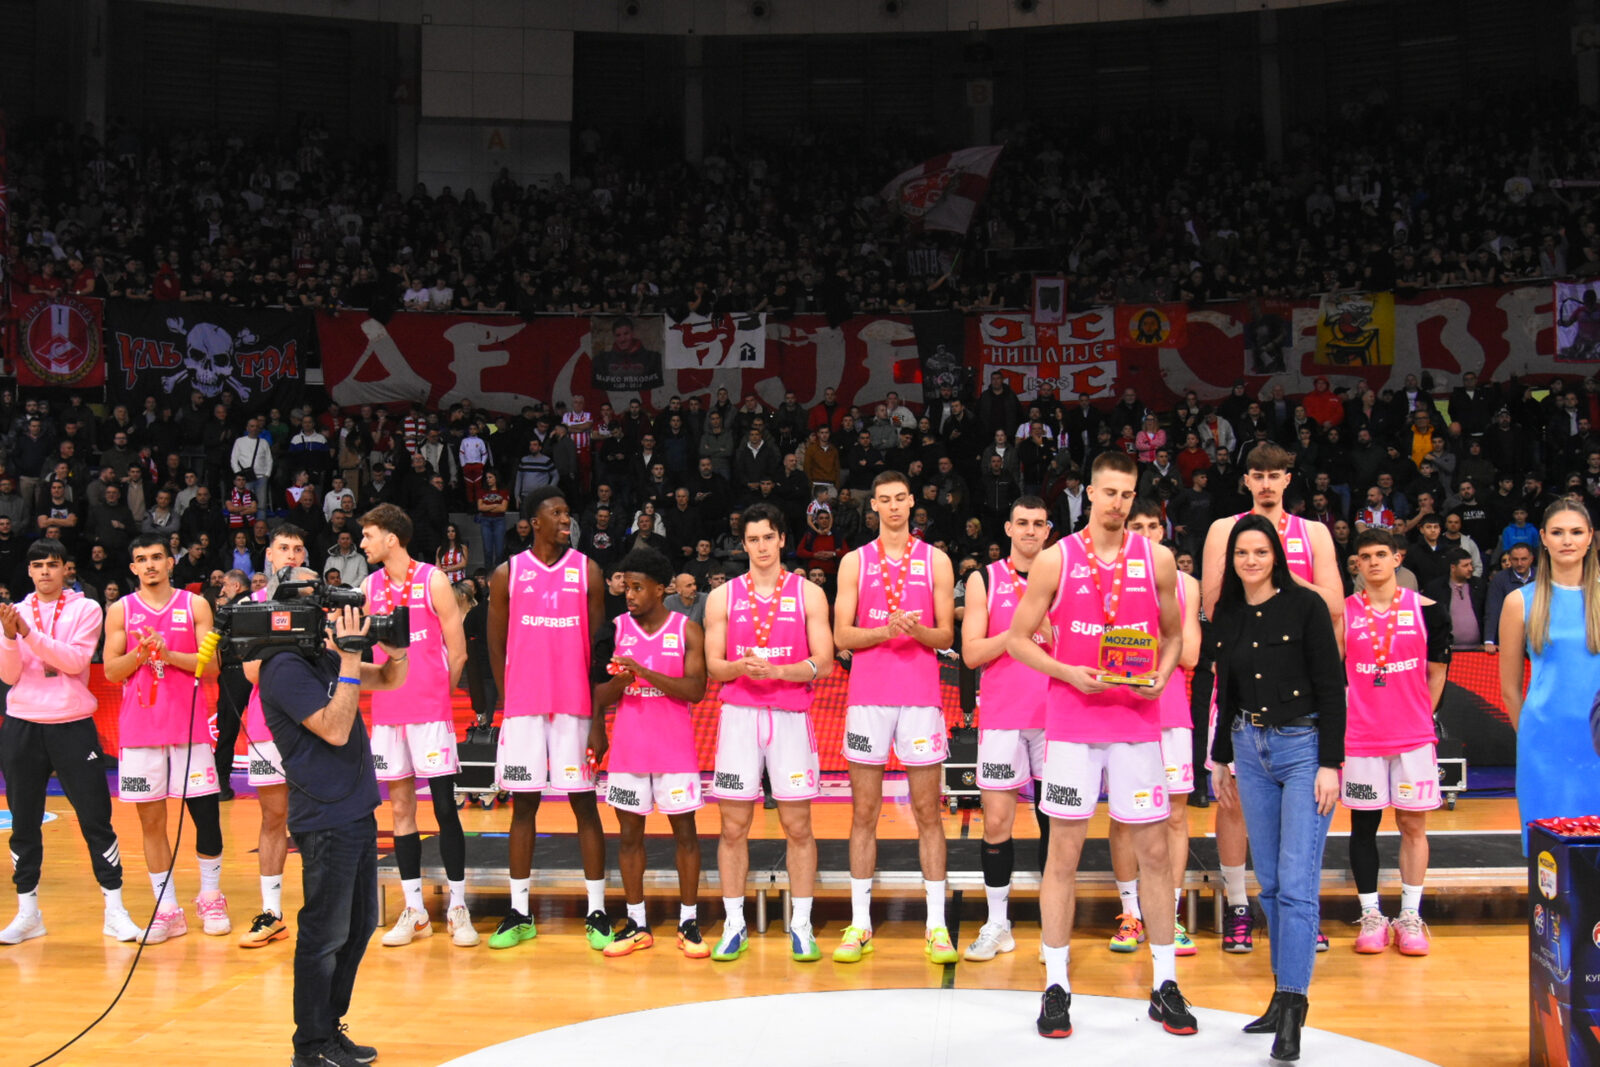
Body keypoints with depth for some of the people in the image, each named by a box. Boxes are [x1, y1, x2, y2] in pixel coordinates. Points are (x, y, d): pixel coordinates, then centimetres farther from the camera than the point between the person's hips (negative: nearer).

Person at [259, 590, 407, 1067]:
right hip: (326, 820, -9)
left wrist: (396, 651, -2)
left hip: (357, 812, 9)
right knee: (325, 936, -1)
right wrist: (350, 661, -21)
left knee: (359, 926, 16)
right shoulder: (285, 669, -15)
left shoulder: (326, 656, 10)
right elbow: (334, 729, -22)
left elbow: (389, 680, 20)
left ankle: (330, 1029, 28)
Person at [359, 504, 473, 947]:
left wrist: (434, 694, 5)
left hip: (430, 709, -4)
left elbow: (457, 652, -1)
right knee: (401, 806, 6)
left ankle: (457, 909, 5)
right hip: (387, 711, 5)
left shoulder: (433, 581, -4)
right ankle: (413, 911, 13)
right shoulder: (370, 587, 9)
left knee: (444, 806, -4)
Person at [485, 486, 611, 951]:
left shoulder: (587, 570, 4)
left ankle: (597, 913, 8)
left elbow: (599, 639, 5)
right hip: (523, 705, 1)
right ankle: (519, 914, 15)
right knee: (523, 805, 6)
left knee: (584, 804, 1)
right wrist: (508, 700, 4)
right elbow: (497, 644, 9)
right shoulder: (508, 573, 4)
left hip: (574, 704, 0)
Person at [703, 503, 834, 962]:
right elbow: (713, 665, 4)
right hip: (739, 715, 1)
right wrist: (740, 668, -17)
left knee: (798, 826, 2)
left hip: (792, 717, -1)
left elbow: (823, 664, -3)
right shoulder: (722, 596, 7)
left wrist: (776, 670, -18)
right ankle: (734, 926, 13)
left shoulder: (808, 594, 4)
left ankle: (801, 925, 12)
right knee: (733, 826, 3)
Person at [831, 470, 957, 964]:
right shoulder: (855, 562, 8)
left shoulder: (935, 561, 7)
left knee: (928, 812, 1)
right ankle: (860, 923, 11)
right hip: (867, 696, 1)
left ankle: (937, 924, 7)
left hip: (921, 696, 0)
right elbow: (842, 636, 2)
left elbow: (946, 635, 5)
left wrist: (917, 631, -16)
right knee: (864, 812, 4)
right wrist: (886, 631, -15)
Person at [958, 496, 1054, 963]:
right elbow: (972, 654, -5)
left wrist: (1049, 628, -11)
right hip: (1002, 716, -1)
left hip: (1055, 715, 1)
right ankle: (997, 924, 13)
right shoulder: (985, 579, 3)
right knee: (996, 822, 1)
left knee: (1054, 820, 4)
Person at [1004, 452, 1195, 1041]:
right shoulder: (1056, 560, -1)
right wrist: (1069, 673, -12)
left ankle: (1165, 985, 17)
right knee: (1064, 853, 2)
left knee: (1153, 850, 5)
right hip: (1072, 722, -2)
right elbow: (1018, 638, 2)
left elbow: (1174, 634, 14)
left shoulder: (1157, 559, 5)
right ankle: (1056, 986, 12)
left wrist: (1161, 676, -6)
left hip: (1139, 722, 2)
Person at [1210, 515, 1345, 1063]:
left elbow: (1331, 687, -9)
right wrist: (1221, 759, 19)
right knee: (1270, 883, 10)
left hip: (1303, 746, -5)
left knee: (1297, 883, -10)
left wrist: (1329, 764, -13)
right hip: (1251, 749, 5)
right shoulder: (1226, 616, 8)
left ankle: (1292, 1008, -7)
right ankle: (1285, 994, 19)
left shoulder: (1305, 605, -7)